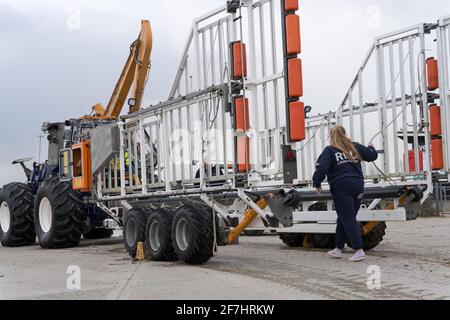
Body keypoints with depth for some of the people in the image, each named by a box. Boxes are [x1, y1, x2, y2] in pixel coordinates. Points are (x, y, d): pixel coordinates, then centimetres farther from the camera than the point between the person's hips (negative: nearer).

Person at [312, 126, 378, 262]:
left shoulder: (329, 150, -2)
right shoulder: (355, 147, 11)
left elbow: (322, 168, -12)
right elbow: (372, 156, 16)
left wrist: (317, 184, 1)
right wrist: (371, 148, 39)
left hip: (341, 187, -5)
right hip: (357, 185, 5)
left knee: (348, 219, -4)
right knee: (344, 218, 15)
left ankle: (359, 250, -15)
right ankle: (338, 249, 24)